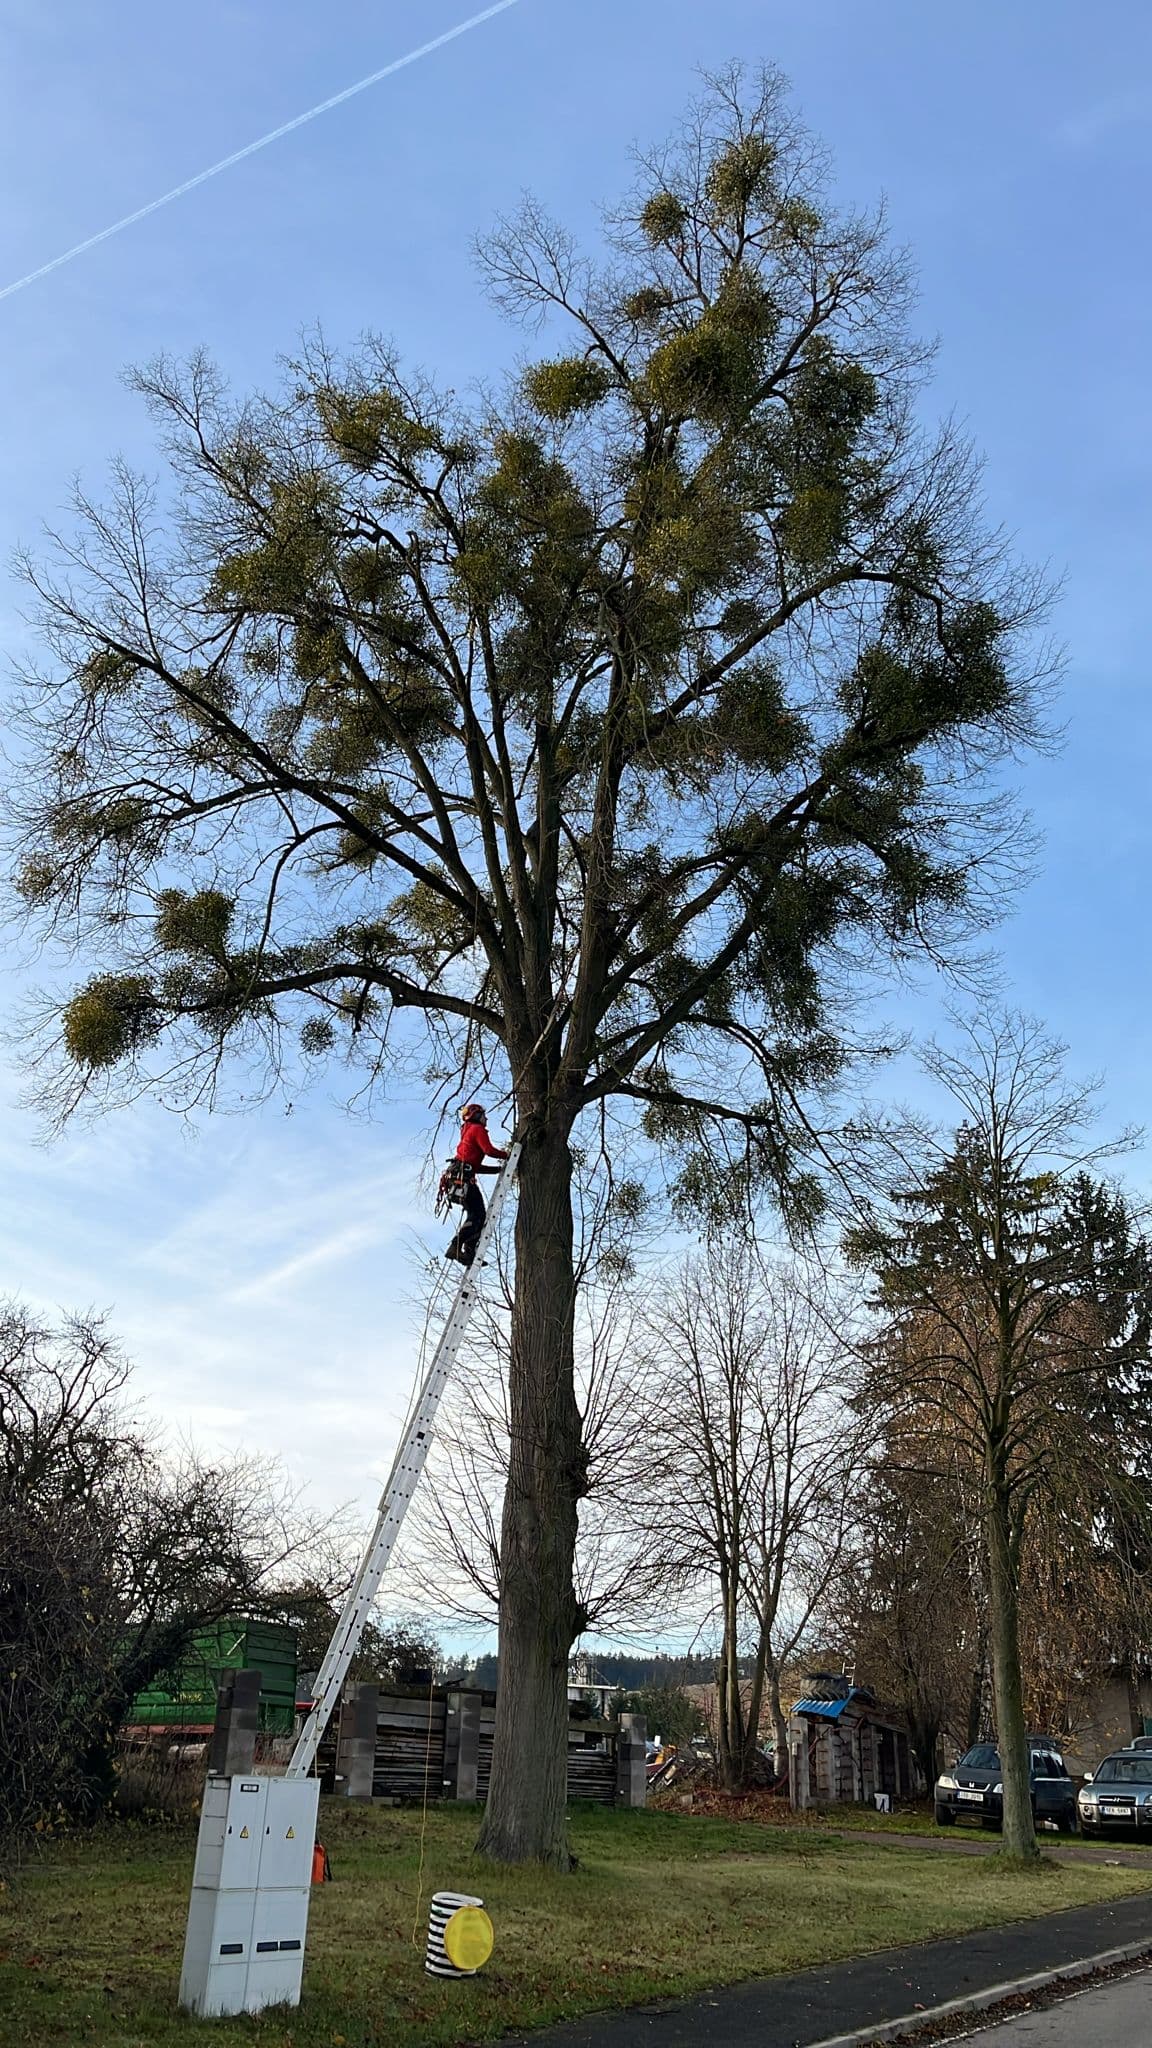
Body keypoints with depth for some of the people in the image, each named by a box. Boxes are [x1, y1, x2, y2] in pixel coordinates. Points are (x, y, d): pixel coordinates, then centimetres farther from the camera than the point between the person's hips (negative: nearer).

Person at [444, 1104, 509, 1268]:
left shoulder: (468, 1132, 32)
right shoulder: (477, 1129, 3)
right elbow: (489, 1150, -13)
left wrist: (500, 1169, 26)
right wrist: (507, 1155, 0)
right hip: (465, 1177, -10)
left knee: (475, 1215, 8)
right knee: (478, 1215, -15)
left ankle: (469, 1253, -2)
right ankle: (456, 1247, -26)